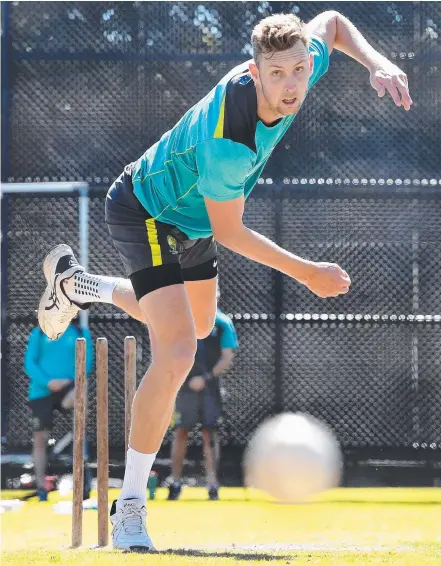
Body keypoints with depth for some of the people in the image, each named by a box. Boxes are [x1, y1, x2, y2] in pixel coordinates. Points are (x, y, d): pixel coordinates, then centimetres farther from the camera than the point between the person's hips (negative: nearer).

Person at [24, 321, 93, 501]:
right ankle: (41, 488, 11)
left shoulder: (81, 334, 7)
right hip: (41, 391, 2)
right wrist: (48, 382, -14)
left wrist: (70, 380, -14)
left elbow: (87, 362, 4)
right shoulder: (39, 334, 7)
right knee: (40, 438, 1)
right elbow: (29, 363, 2)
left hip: (67, 386, -1)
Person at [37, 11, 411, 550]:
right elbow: (228, 232, -26)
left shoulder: (302, 64, -23)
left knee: (197, 326, 31)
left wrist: (376, 62, -16)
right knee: (176, 355, -24)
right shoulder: (227, 141, -42)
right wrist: (307, 272, -21)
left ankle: (73, 283, 53)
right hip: (142, 215, -9)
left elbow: (330, 22, 1)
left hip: (189, 217, 9)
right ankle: (130, 505, -12)